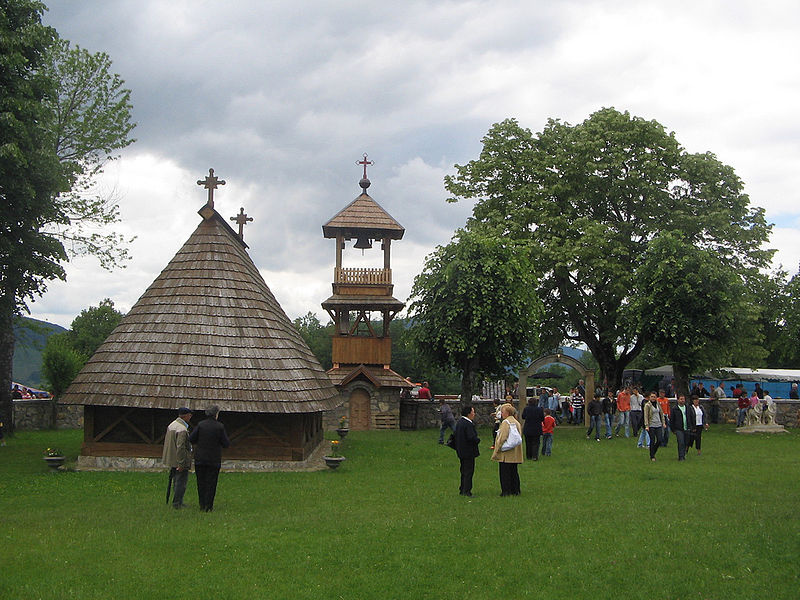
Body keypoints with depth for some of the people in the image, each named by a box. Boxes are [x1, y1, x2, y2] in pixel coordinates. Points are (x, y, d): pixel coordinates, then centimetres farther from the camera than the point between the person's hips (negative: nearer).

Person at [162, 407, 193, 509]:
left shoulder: (171, 425, 7)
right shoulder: (182, 430, -22)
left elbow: (166, 442, 16)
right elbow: (180, 447, -26)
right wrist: (181, 464, -23)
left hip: (172, 459, 10)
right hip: (180, 460, -10)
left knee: (177, 481, 18)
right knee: (181, 482, -1)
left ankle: (179, 502, 27)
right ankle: (177, 503, 3)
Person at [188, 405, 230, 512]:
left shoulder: (200, 425, -5)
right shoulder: (220, 427, -9)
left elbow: (191, 439, -4)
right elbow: (226, 444, -6)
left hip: (200, 459, 2)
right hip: (214, 460, -2)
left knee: (201, 483, 11)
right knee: (211, 483, 6)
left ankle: (202, 505, 15)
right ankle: (208, 506, 6)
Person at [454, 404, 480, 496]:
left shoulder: (459, 422, 9)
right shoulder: (468, 424, -21)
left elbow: (455, 435, 16)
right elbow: (471, 437, -27)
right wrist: (478, 440, -8)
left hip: (461, 451, 9)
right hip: (468, 451, -9)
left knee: (464, 471, 17)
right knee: (469, 471, -3)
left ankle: (462, 490, 23)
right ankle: (466, 491, -2)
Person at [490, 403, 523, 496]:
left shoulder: (505, 423, -15)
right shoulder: (517, 423, 10)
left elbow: (501, 438, -16)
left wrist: (496, 452, -10)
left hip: (506, 454, -8)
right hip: (515, 455, 8)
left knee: (504, 473, -1)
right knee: (514, 472, 13)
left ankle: (506, 491, 0)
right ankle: (515, 490, 16)